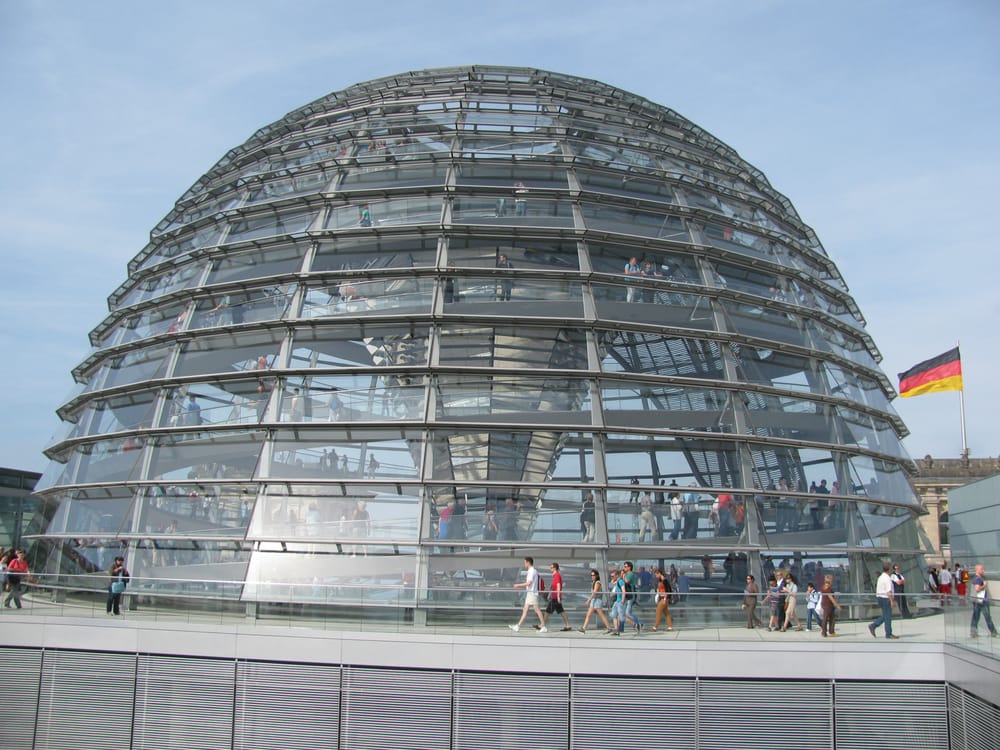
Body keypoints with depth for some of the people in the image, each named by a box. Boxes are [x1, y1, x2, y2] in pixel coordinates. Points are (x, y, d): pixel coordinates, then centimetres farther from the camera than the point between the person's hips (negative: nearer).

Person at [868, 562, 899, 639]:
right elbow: (888, 591, -22)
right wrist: (891, 601, -20)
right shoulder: (887, 578, -17)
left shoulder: (880, 577, 13)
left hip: (880, 598, 9)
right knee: (887, 616, -1)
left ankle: (873, 626, 11)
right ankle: (888, 634, 5)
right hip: (885, 598, -9)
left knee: (885, 615, 16)